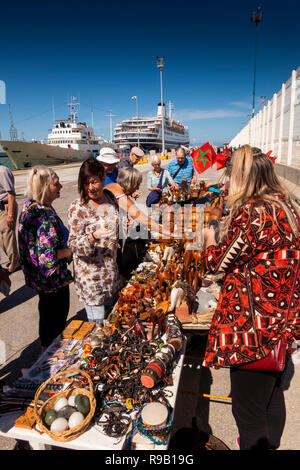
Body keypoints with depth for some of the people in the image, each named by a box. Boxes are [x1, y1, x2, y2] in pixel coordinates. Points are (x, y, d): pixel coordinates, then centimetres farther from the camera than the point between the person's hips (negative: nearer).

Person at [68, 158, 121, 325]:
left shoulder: (109, 197, 0)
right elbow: (73, 244, -18)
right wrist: (94, 236, -33)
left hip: (110, 268, 6)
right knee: (97, 324, 2)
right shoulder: (77, 208, -19)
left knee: (108, 310, 23)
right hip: (90, 272, -6)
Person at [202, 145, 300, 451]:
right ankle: (270, 445, 51)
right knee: (272, 396, 28)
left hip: (255, 328, -9)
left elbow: (218, 262, -13)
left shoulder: (250, 213, -23)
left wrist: (210, 239, 8)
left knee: (247, 410, 10)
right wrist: (230, 229, 18)